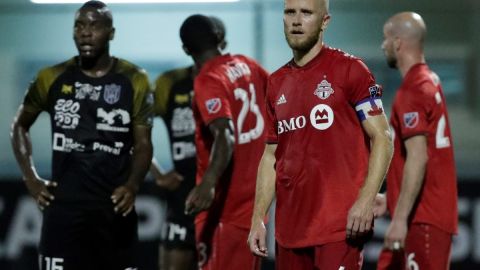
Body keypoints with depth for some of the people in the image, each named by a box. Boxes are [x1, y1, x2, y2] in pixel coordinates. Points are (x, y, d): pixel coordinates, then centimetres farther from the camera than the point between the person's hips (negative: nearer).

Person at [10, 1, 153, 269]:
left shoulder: (134, 81, 0)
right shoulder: (52, 78, 4)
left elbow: (143, 143, 2)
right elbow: (20, 126, 17)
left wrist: (133, 185, -17)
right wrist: (31, 178, 4)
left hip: (114, 204, 0)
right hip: (64, 205, 0)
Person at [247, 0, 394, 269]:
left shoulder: (349, 69, -2)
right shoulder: (277, 83, 15)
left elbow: (382, 138, -6)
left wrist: (366, 200, -18)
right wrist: (258, 218, 11)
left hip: (339, 226, -6)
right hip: (289, 228, 6)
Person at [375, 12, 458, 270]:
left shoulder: (412, 91, -14)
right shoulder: (430, 82, 16)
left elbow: (417, 159, -22)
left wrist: (400, 218, -23)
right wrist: (390, 200, 25)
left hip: (423, 219, -10)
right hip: (427, 216, 10)